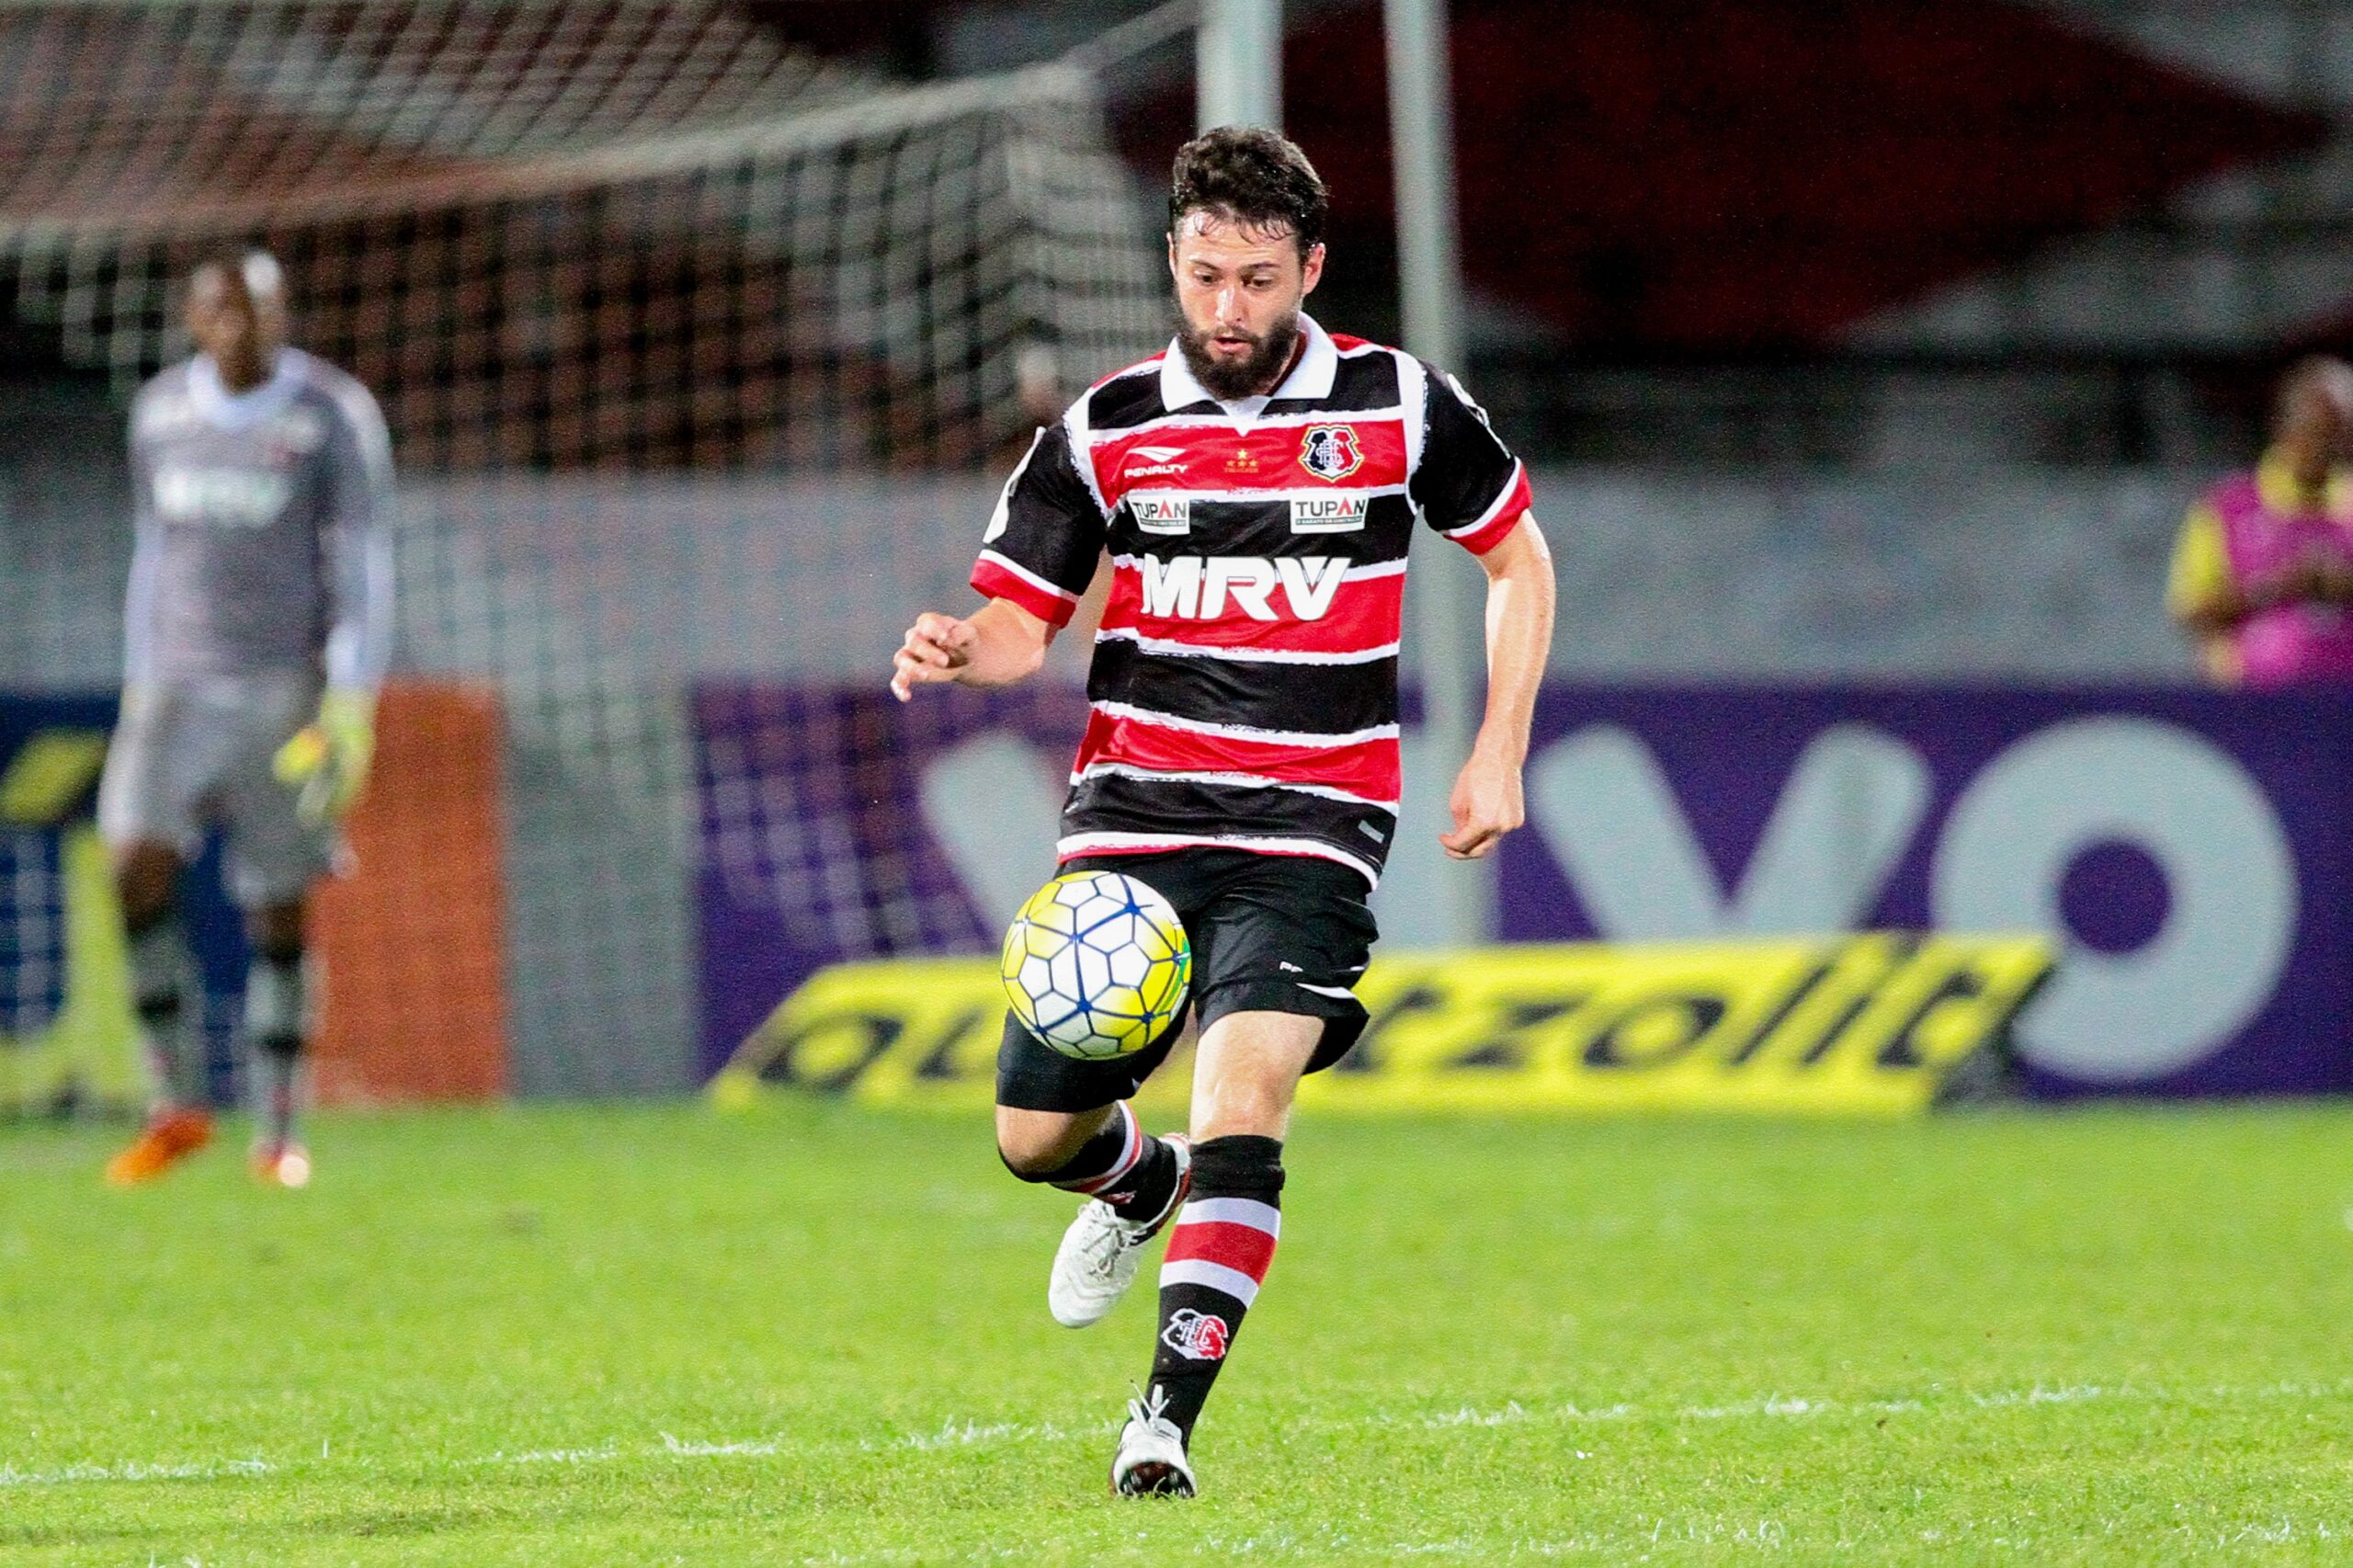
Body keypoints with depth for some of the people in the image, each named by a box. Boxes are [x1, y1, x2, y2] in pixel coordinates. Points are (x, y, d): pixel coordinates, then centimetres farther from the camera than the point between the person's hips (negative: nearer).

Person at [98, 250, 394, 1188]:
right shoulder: (161, 412, 8)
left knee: (279, 911, -2)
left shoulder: (335, 418, -7)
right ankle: (177, 1105, -7)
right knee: (137, 866, -16)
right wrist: (139, 684, 16)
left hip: (285, 691, -3)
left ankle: (277, 1135, 10)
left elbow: (364, 572, -8)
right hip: (179, 684, 3)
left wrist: (351, 707, -17)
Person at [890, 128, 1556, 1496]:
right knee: (1036, 1137, 5)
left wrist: (1498, 757, 7)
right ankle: (1141, 1185, 43)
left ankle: (1169, 1416, -22)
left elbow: (1519, 560, 14)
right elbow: (1021, 618, 5)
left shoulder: (1403, 407, 1)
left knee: (1244, 1092, -25)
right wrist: (957, 650, -19)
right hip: (1135, 818, 3)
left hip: (1311, 829, -3)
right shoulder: (1105, 432, 4)